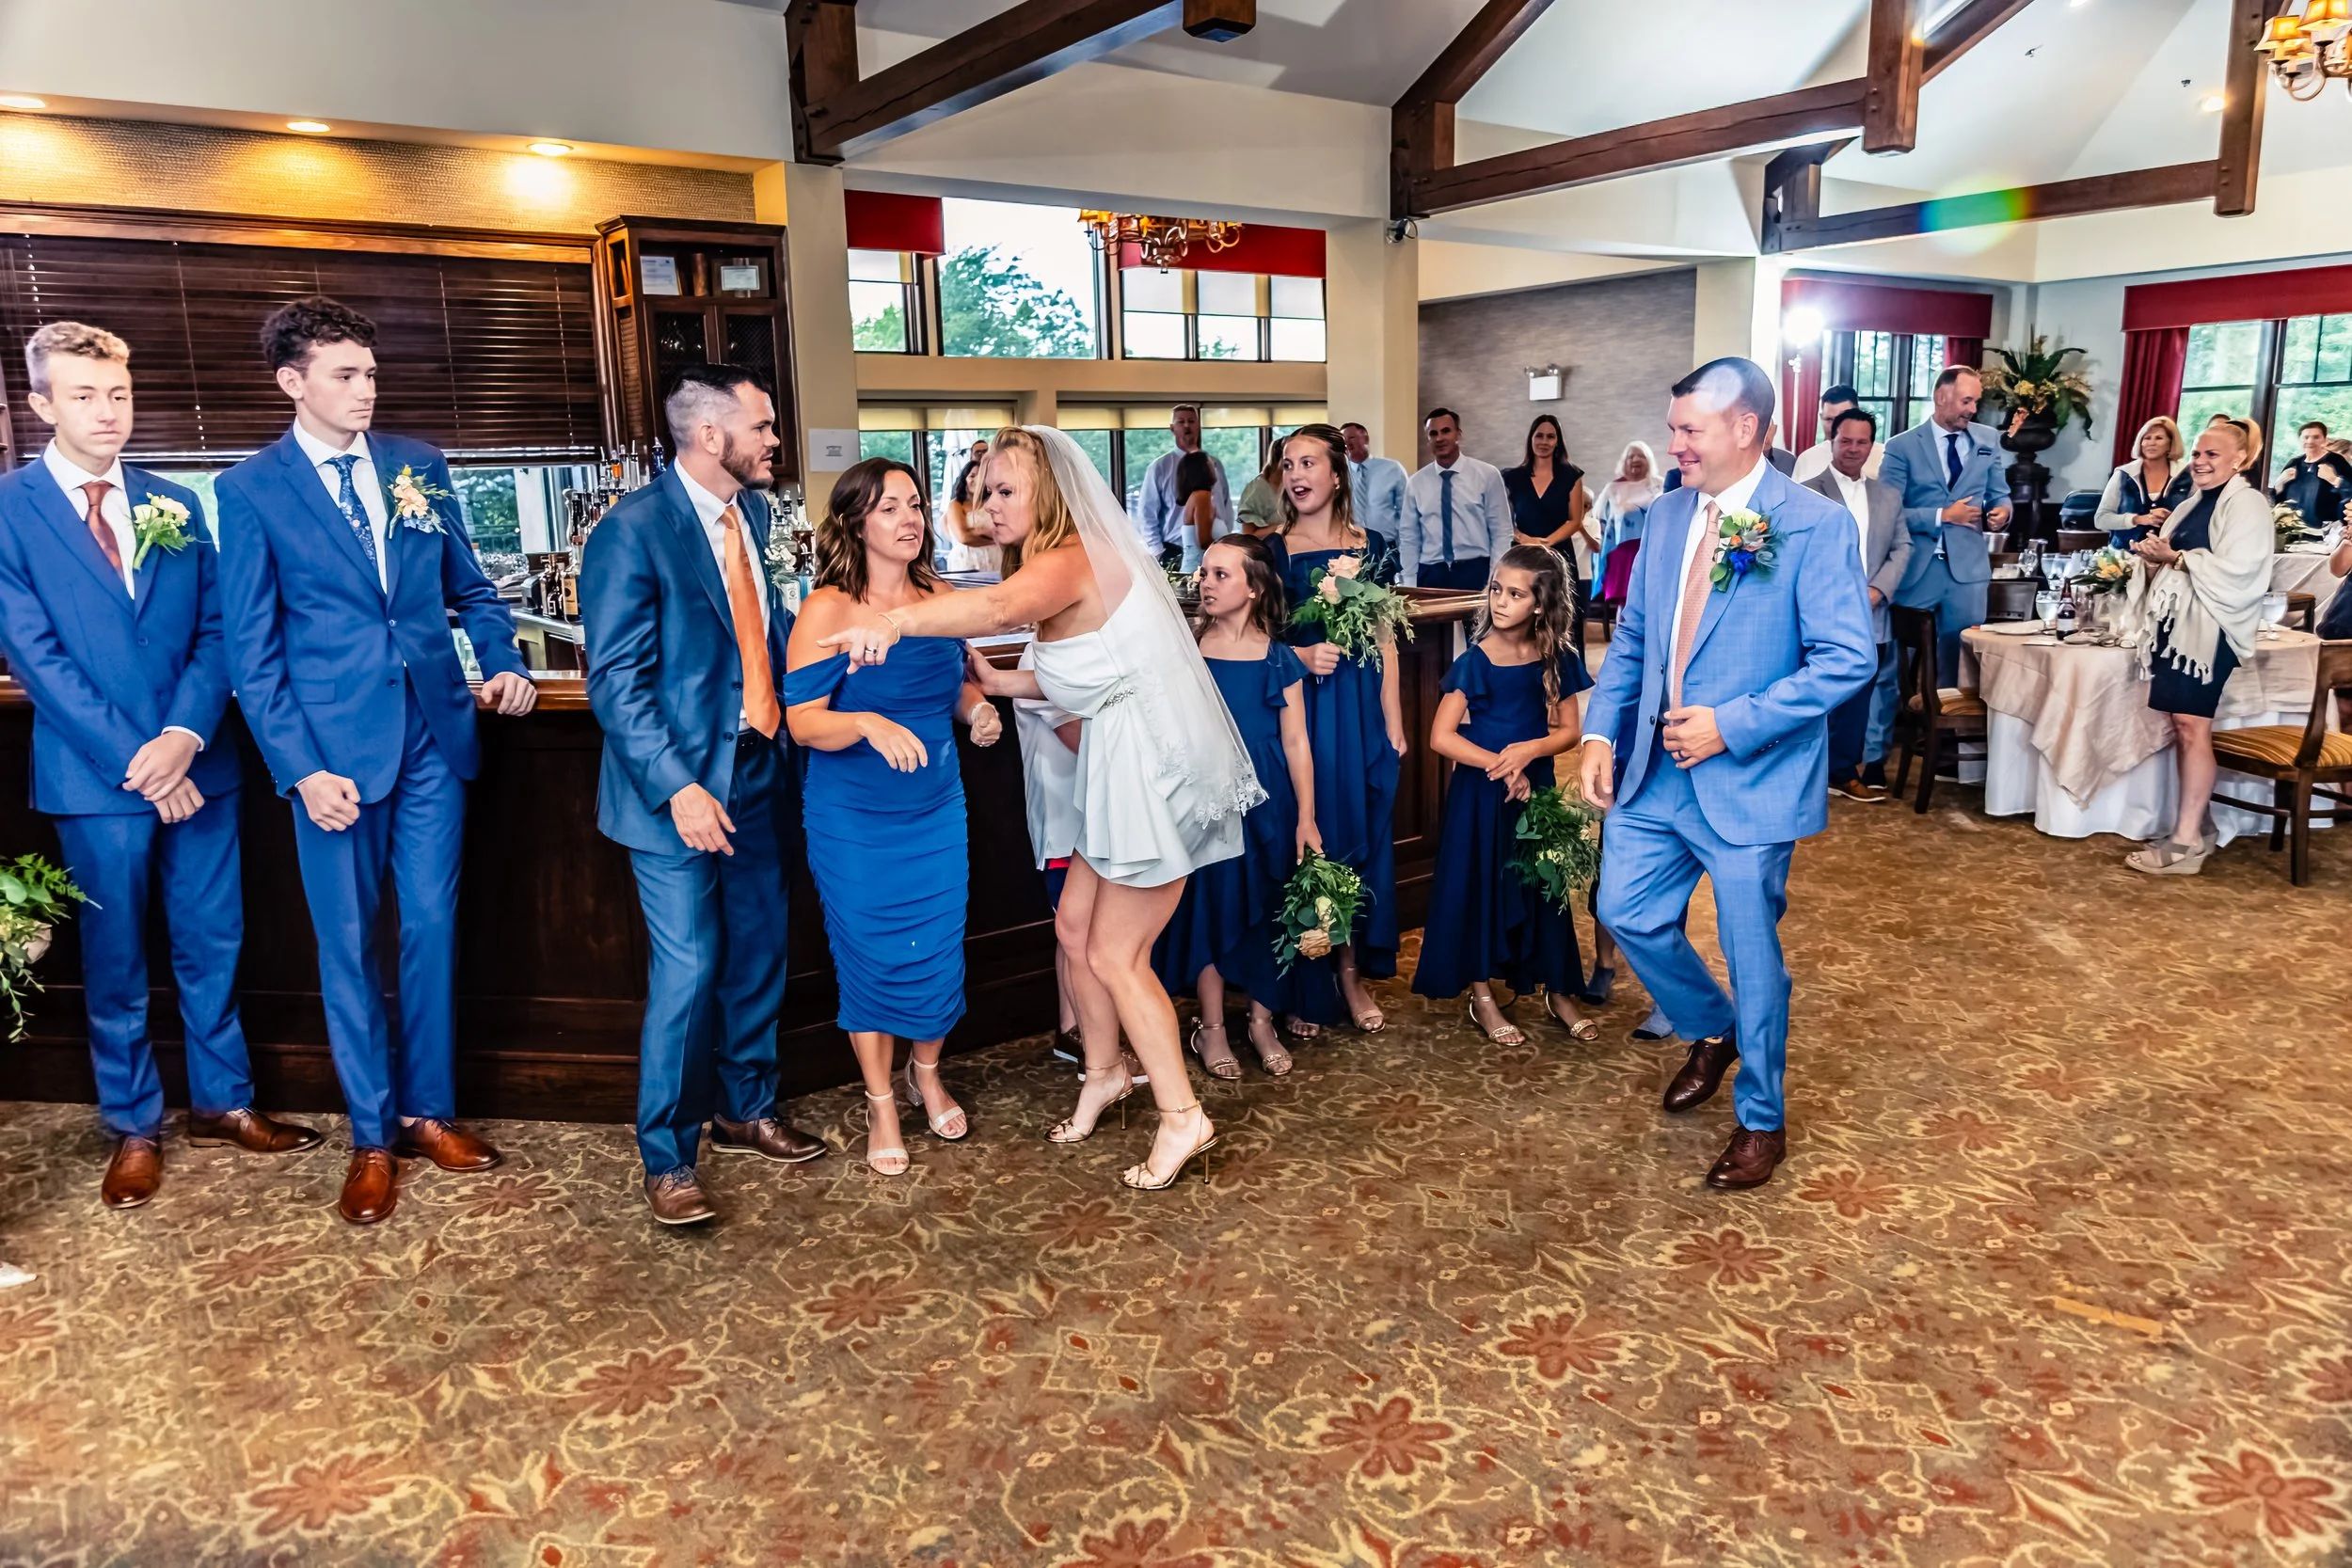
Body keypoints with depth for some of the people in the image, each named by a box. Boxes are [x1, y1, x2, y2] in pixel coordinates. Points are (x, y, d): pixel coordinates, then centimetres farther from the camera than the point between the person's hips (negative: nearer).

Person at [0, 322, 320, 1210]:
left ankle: (223, 1103, 28)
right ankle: (132, 1128, 25)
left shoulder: (175, 506, 8)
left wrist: (185, 735, -14)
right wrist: (133, 760, -15)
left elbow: (213, 631, 3)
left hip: (195, 764, 3)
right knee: (115, 960, 10)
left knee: (212, 944, 12)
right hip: (92, 775, -3)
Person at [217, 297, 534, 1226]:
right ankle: (372, 1136, 21)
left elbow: (468, 587, 16)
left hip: (433, 732, 3)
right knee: (348, 944, 7)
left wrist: (503, 662, -2)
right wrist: (300, 768, -10)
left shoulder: (417, 466, 8)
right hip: (335, 747, -2)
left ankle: (429, 1110, 25)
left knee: (431, 927, 9)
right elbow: (252, 649, -3)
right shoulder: (251, 489, -1)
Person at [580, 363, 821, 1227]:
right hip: (681, 785, -7)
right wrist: (677, 788, -24)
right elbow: (616, 682, -17)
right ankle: (667, 1158, 15)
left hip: (759, 773, 7)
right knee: (688, 972, -3)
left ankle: (745, 1112, 36)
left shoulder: (751, 512, 9)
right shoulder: (632, 530, -14)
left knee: (758, 957, 16)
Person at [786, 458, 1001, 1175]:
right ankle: (881, 1103, 27)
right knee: (871, 957, 7)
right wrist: (869, 725, -37)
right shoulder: (828, 609, -15)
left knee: (938, 949, 10)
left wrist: (977, 710, -6)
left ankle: (926, 1074, 37)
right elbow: (802, 721, -18)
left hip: (937, 808, 4)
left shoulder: (938, 599, 1)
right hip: (854, 820, -4)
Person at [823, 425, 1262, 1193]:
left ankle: (1183, 1118, 14)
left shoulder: (1072, 560, -19)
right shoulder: (1061, 564, 13)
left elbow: (1003, 606, -42)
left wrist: (896, 621, -54)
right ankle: (1104, 1074, 36)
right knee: (1075, 925, 16)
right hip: (1122, 764, 10)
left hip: (1155, 768, -10)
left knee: (1115, 956, 0)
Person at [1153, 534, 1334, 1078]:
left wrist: (1306, 819, -6)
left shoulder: (1278, 659, -3)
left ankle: (1263, 1022, 23)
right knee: (1209, 905, 4)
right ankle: (1211, 1027, 18)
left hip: (1266, 801, 0)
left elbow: (1296, 743, -3)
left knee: (1266, 908, 6)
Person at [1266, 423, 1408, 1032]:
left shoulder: (1367, 547, 6)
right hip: (1297, 704, -2)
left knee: (1361, 832, 7)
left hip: (1361, 707, 2)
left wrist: (1394, 722, 2)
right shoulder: (1272, 550, 1)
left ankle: (1354, 972, 20)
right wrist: (1300, 656, -17)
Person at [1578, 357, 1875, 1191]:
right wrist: (1602, 731, 1)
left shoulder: (1816, 524, -13)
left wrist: (1731, 725, -21)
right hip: (1654, 771, 6)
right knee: (1627, 914, 10)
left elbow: (1846, 659, -16)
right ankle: (1712, 1030, 40)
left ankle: (1762, 1121, 28)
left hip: (1751, 779, -6)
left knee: (1752, 954, 6)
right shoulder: (1667, 515, 7)